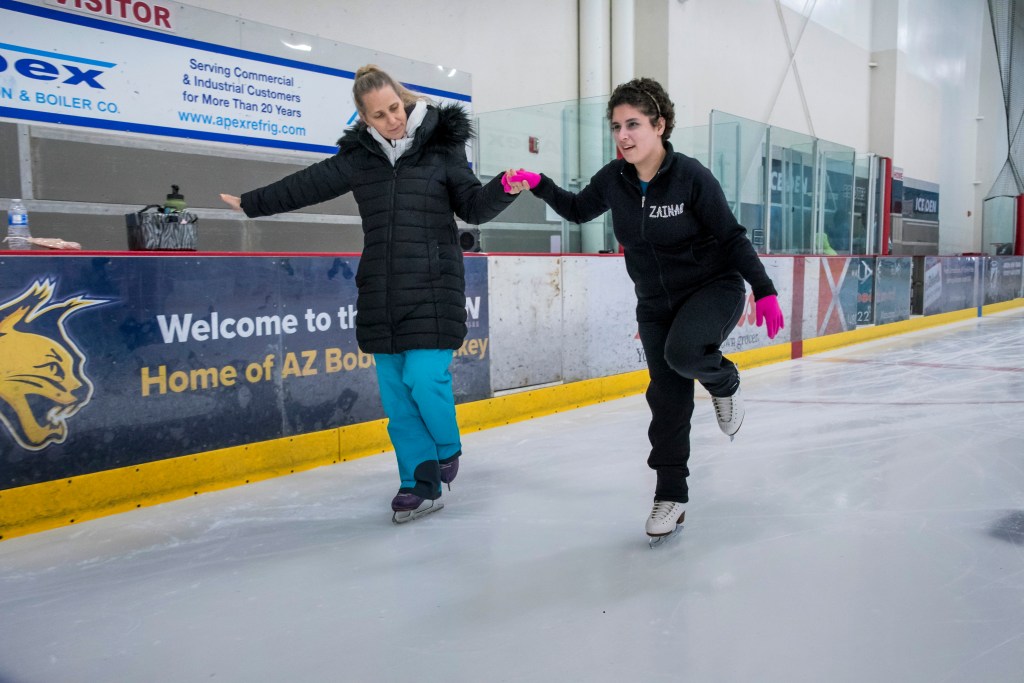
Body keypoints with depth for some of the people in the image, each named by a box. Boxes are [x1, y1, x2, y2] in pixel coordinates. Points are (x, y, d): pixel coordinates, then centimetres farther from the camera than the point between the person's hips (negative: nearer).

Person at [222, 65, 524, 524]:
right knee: (395, 390, 4)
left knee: (424, 378, -13)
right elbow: (308, 185, 17)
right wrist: (251, 203, 24)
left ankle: (447, 449, 19)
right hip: (381, 291, 4)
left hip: (433, 287, -4)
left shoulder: (442, 147, 0)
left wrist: (502, 190, -18)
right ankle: (421, 485, 15)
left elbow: (473, 208, 2)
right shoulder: (358, 156, 9)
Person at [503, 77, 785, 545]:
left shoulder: (691, 177, -19)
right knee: (667, 397, 3)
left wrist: (764, 290, -17)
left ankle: (724, 383, 4)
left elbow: (733, 238, -13)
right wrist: (538, 185, -3)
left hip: (714, 288, -4)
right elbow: (577, 211, 12)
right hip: (656, 303, 4)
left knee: (682, 352, -33)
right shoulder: (613, 180, -6)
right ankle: (671, 499, 16)